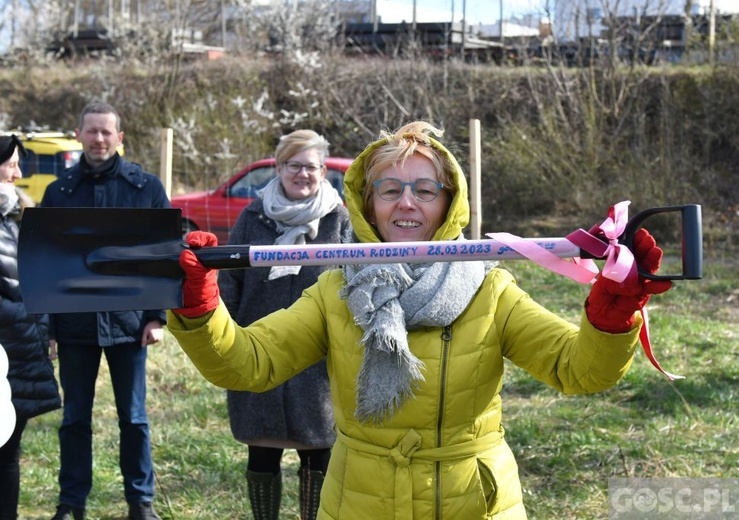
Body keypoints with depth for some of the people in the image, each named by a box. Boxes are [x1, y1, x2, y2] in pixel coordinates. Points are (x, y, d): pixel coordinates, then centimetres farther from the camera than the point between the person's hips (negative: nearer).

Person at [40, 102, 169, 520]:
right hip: (74, 324, 2)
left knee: (134, 418, 8)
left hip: (128, 321, -1)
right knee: (75, 419, 10)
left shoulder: (146, 187, -1)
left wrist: (159, 316, -6)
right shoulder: (59, 191, 5)